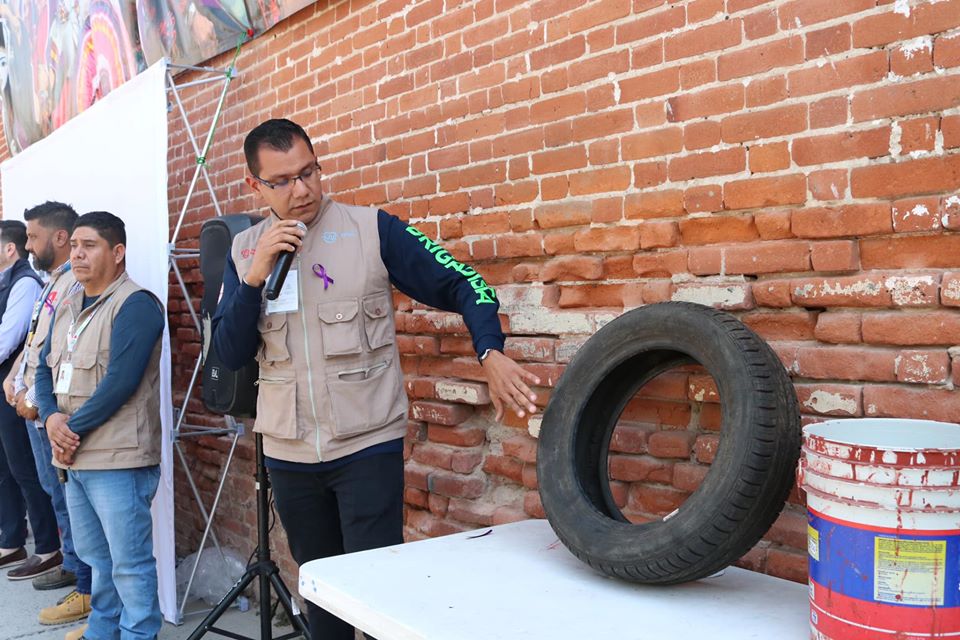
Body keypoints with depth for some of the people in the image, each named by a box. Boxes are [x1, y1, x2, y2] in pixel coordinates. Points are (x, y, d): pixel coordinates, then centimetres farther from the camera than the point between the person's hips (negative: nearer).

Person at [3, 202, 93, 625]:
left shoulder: (74, 284, -16)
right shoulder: (52, 283, 16)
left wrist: (35, 399, -16)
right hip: (35, 410, 9)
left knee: (67, 499, -3)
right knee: (57, 494, 17)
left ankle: (86, 590, 5)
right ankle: (72, 566, 30)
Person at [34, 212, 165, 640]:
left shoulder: (134, 305, -13)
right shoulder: (67, 307, 16)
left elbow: (120, 382, -20)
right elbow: (45, 369, 15)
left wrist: (72, 428, -12)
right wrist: (51, 418, -5)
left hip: (118, 458, -9)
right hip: (76, 456, 9)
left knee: (129, 561, -1)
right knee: (94, 555, 20)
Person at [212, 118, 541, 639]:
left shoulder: (372, 229, -7)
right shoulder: (244, 251, 4)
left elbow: (461, 284, -9)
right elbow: (231, 355, -2)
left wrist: (491, 355, -25)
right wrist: (258, 274, -16)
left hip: (368, 445, -3)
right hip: (288, 454, 4)